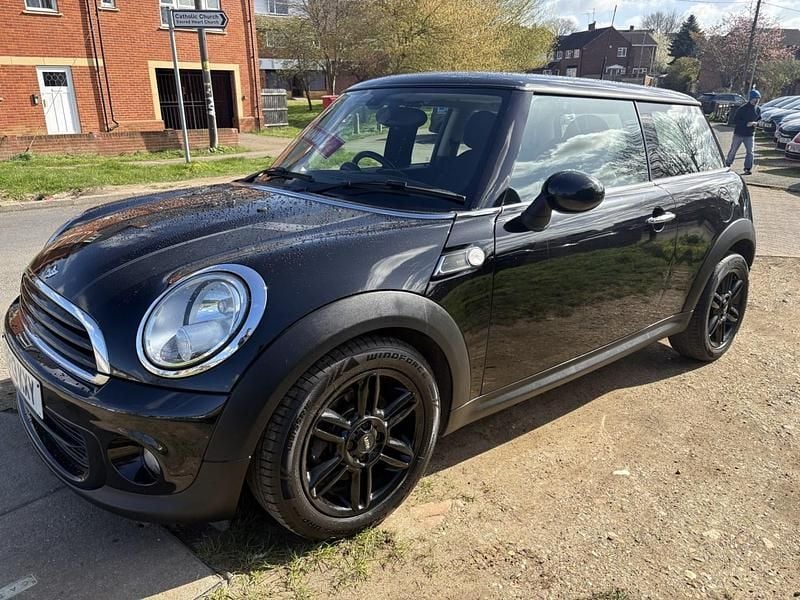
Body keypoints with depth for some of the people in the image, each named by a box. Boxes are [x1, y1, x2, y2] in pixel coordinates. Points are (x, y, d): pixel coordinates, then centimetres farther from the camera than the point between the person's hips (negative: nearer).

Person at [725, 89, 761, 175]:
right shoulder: (742, 108, -11)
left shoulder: (758, 110, 4)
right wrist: (746, 124, -22)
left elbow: (759, 119, 17)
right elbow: (735, 120, -13)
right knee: (733, 150, 7)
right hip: (739, 133, -3)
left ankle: (748, 168, 2)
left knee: (750, 152, -4)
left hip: (750, 135, 3)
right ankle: (727, 164, 24)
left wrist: (756, 123, -7)